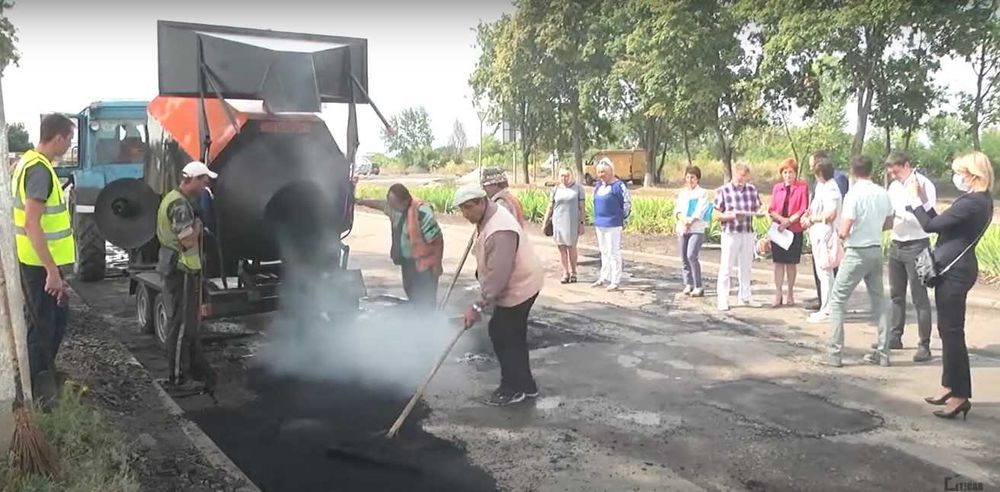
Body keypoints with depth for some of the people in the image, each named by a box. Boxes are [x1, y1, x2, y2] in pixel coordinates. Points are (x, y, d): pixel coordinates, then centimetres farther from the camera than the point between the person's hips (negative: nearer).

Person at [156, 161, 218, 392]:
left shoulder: (174, 199, 14)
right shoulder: (180, 205, -20)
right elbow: (189, 240, -26)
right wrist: (198, 225, -7)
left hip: (179, 268, 11)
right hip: (181, 270, -11)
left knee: (190, 321, 19)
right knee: (181, 324, -3)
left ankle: (196, 368, 31)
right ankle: (178, 378, 6)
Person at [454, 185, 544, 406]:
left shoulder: (499, 231, -31)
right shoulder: (489, 217, 3)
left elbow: (498, 274, -34)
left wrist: (478, 306, -33)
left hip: (519, 288, -11)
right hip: (517, 285, 11)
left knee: (502, 335, -2)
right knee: (513, 336, 18)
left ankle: (513, 388, 12)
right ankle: (524, 384, 30)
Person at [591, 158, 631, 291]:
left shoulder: (618, 185, -12)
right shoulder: (598, 185, 9)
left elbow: (627, 203, -9)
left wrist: (623, 220, -5)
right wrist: (597, 219, 16)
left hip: (612, 224, -7)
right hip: (599, 224, 7)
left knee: (614, 253, -2)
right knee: (604, 252, 16)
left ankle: (615, 281, 4)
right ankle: (604, 277, 26)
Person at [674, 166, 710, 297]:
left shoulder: (702, 193, 3)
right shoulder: (682, 193, 17)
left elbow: (699, 212, -8)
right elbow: (678, 210, 5)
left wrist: (689, 223, -16)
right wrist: (683, 221, -13)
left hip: (697, 230, -5)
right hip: (682, 229, 5)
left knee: (691, 256, -17)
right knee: (684, 258, 5)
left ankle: (699, 287, -9)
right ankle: (688, 284, 17)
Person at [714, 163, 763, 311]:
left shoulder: (752, 189, 7)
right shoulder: (723, 191, -6)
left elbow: (758, 208, 14)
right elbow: (717, 214, -5)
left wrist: (754, 213, -9)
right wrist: (732, 215, -21)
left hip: (748, 233, 4)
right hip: (730, 234, -4)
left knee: (746, 267, 13)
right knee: (726, 267, -1)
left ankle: (745, 297, 25)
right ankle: (723, 300, 6)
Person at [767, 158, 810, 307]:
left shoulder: (802, 187, 0)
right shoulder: (777, 187, 9)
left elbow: (803, 209, -7)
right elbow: (771, 209, 5)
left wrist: (789, 221, -15)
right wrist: (782, 219, -13)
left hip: (795, 230, -2)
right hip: (777, 229, 2)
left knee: (791, 263, 6)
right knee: (778, 262, 0)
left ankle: (790, 294, 16)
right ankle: (778, 296, 3)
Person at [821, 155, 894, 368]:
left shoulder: (853, 194, -17)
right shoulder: (883, 193, 3)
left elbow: (844, 232, -19)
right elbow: (889, 224, 15)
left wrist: (839, 233, 2)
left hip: (857, 253, -6)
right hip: (876, 251, 6)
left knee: (837, 300, 1)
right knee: (878, 300, 15)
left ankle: (835, 354, -1)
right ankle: (883, 353, 19)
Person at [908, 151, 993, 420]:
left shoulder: (971, 203, -20)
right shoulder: (980, 200, 12)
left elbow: (930, 225, -18)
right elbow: (941, 224, 17)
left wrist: (915, 199, -6)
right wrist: (925, 200, 14)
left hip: (954, 272, -10)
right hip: (956, 269, 10)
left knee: (952, 331, -4)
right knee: (949, 329, 17)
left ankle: (960, 395, 2)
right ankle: (951, 385, 27)